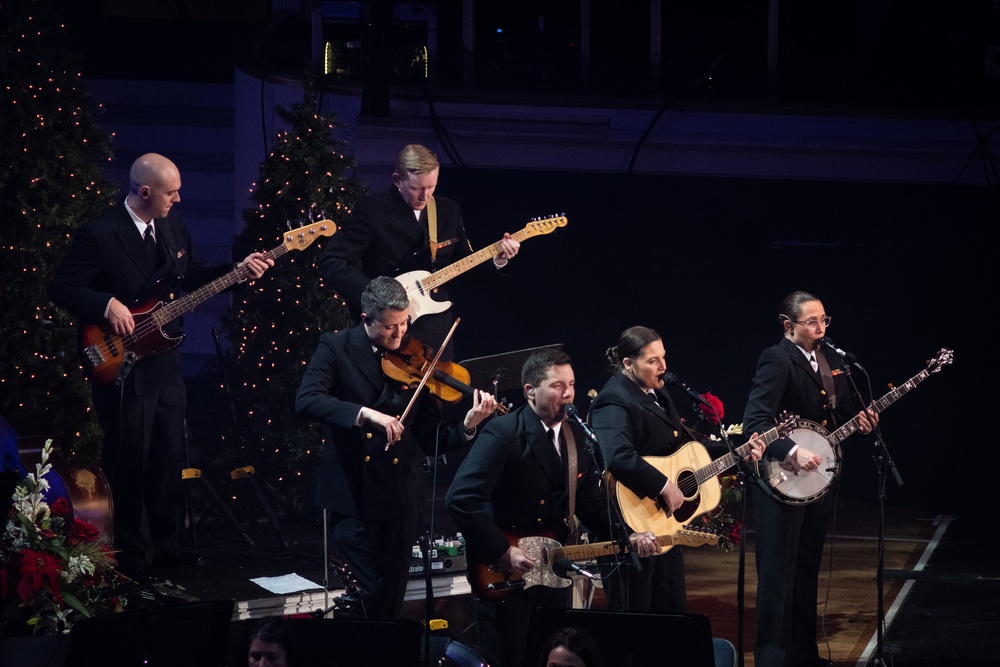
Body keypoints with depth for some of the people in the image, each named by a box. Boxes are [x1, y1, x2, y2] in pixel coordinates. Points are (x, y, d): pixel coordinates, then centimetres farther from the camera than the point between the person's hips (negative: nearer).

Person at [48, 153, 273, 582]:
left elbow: (192, 276, 17)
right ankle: (130, 557, 12)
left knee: (169, 459, 13)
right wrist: (107, 306, -24)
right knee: (128, 465, 0)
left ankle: (166, 546, 25)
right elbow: (62, 288, -13)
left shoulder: (173, 226, 6)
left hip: (165, 364, 7)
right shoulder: (99, 234, -17)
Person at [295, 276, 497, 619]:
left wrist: (468, 425, -15)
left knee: (390, 602, 8)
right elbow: (307, 400, -20)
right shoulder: (336, 348, -3)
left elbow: (430, 437, 3)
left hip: (399, 500, 3)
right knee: (365, 597, -8)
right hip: (352, 497, -3)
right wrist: (365, 414, -31)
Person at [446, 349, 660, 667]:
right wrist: (503, 552, -25)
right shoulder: (503, 433, -17)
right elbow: (461, 498, -25)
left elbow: (592, 503, 13)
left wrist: (628, 536, -4)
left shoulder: (576, 437, 7)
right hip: (502, 577, -7)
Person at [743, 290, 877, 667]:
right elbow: (755, 422, -24)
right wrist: (791, 452, -34)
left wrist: (859, 420, -1)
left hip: (816, 477, 8)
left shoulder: (831, 361, 10)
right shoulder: (777, 360, -16)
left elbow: (839, 413, 21)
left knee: (807, 570, 15)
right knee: (778, 573, -5)